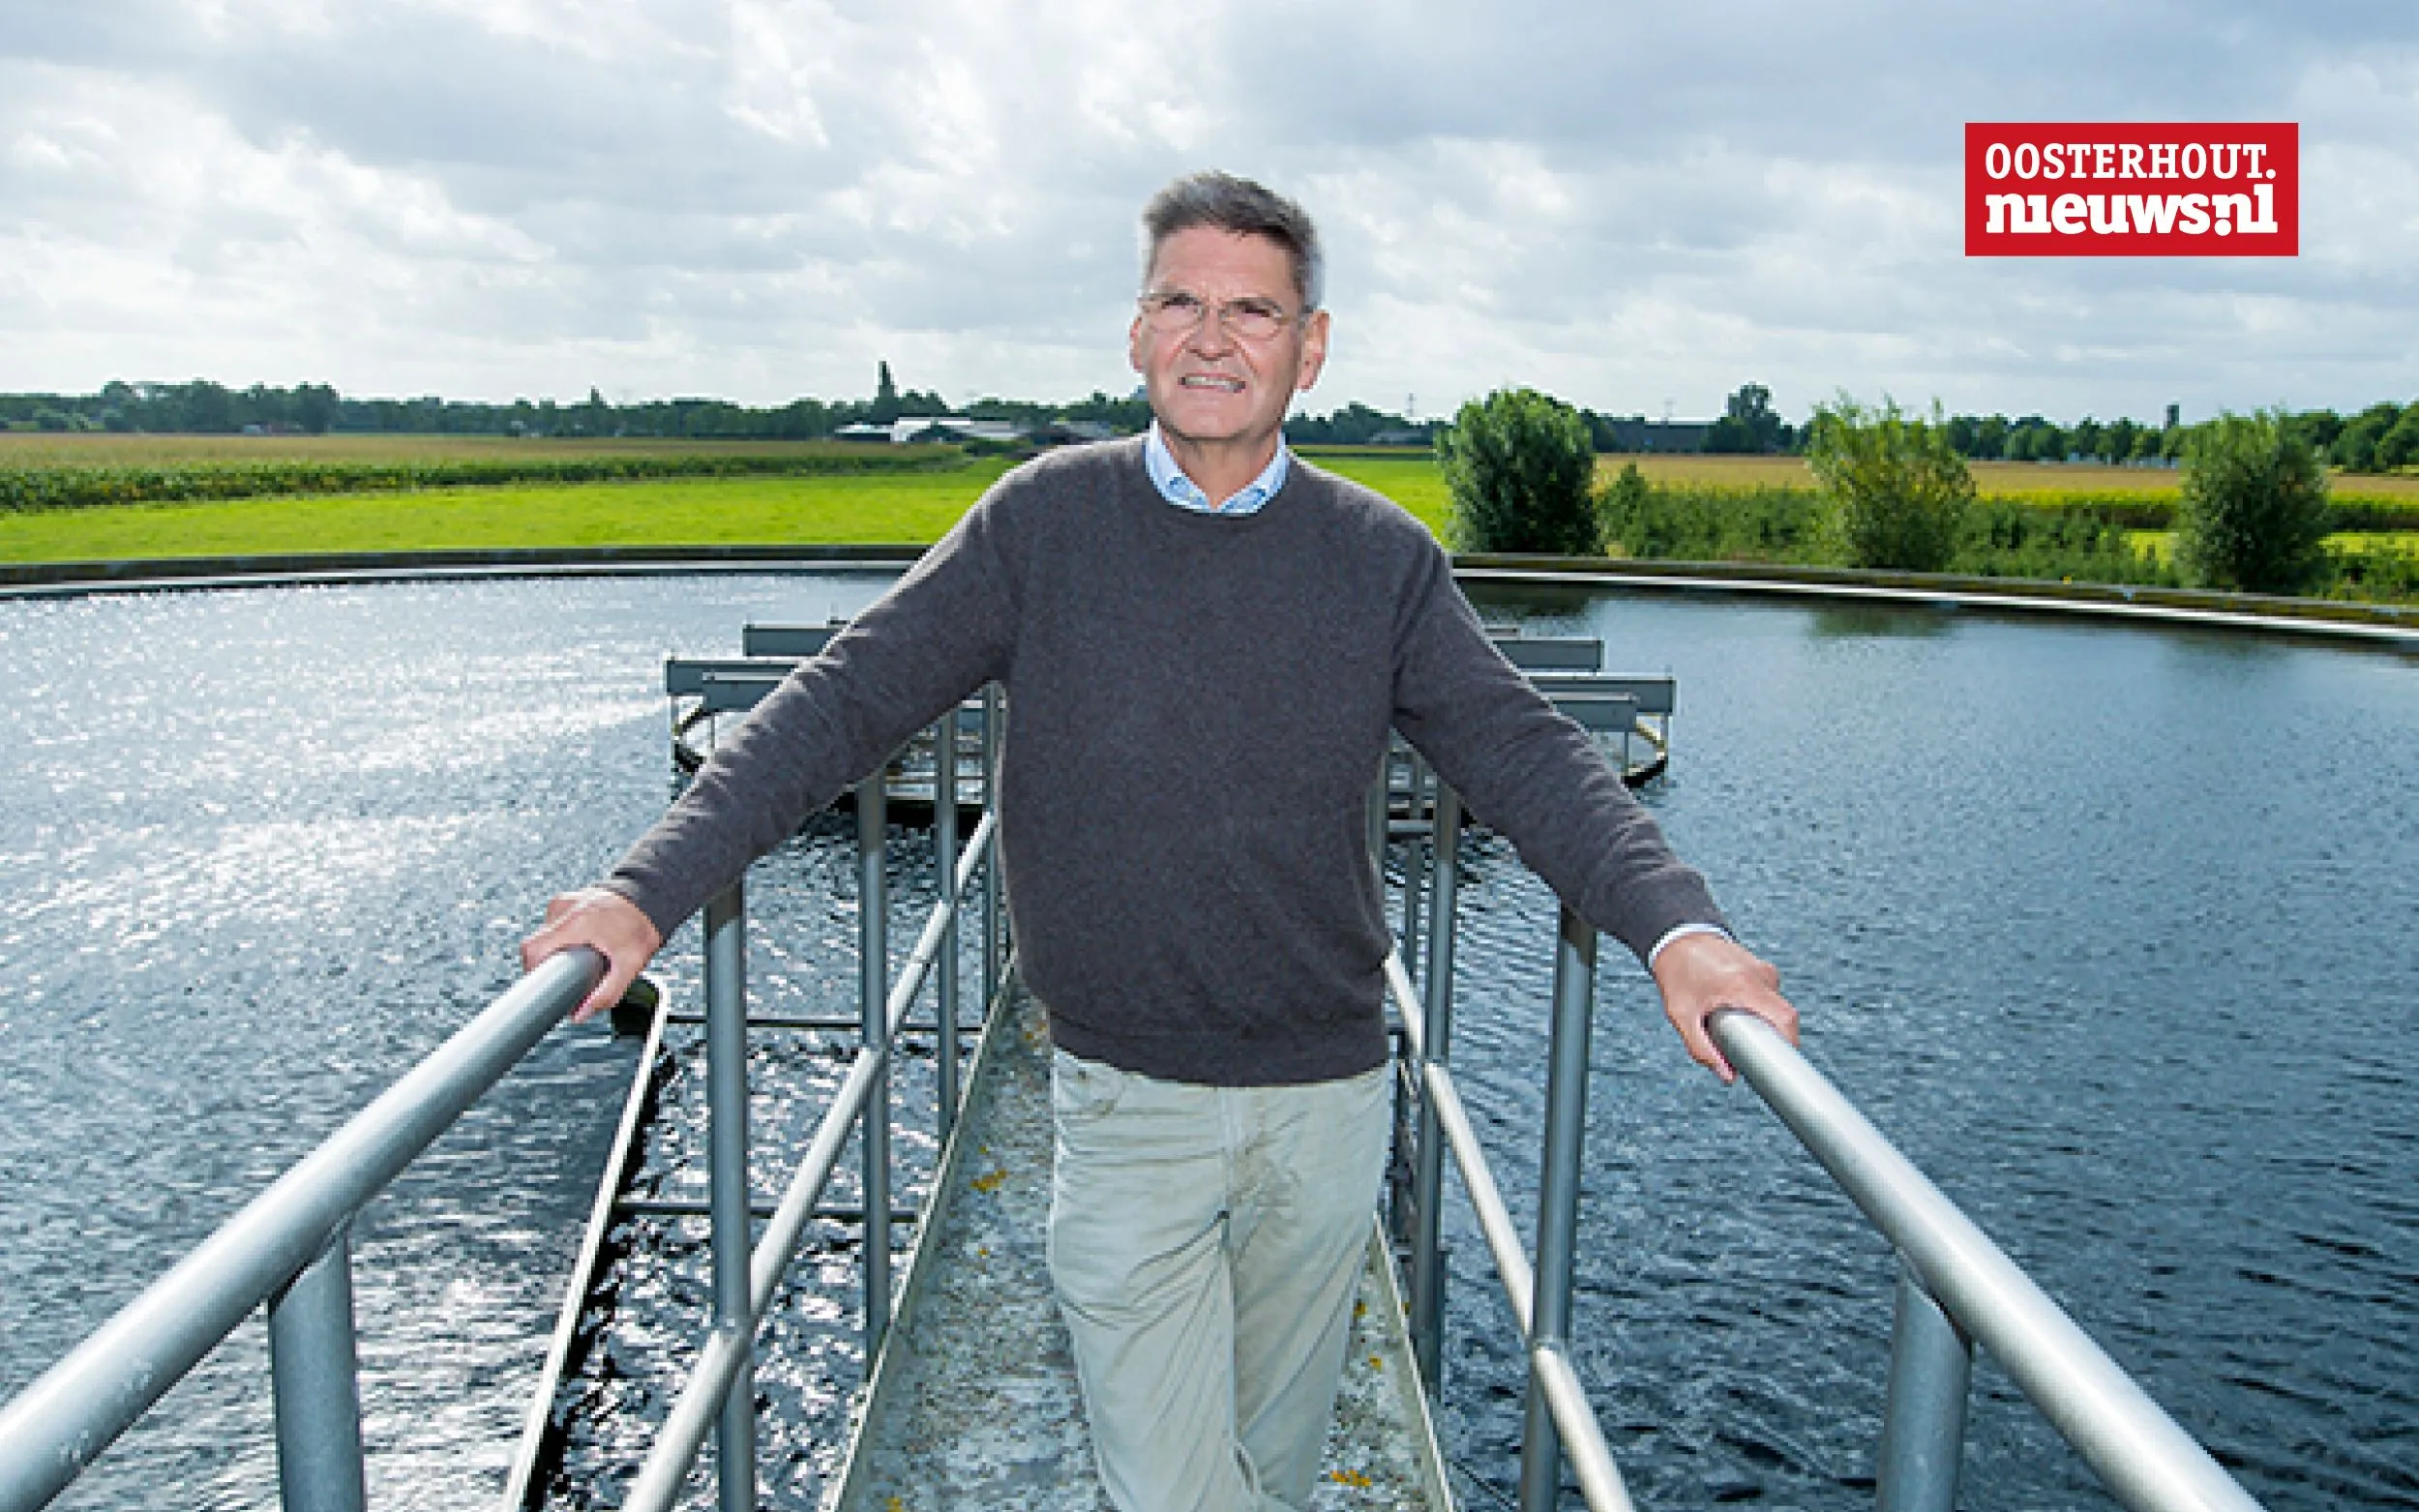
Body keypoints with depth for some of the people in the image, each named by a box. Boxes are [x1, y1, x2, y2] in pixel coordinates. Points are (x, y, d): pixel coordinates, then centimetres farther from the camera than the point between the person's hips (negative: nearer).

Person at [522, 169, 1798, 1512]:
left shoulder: (1380, 557, -2)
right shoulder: (1047, 520, -6)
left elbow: (1521, 756, -8)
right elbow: (846, 701, -8)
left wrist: (1673, 926, -25)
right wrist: (650, 888, -19)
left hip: (1329, 1099, 2)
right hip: (1126, 1102, -1)